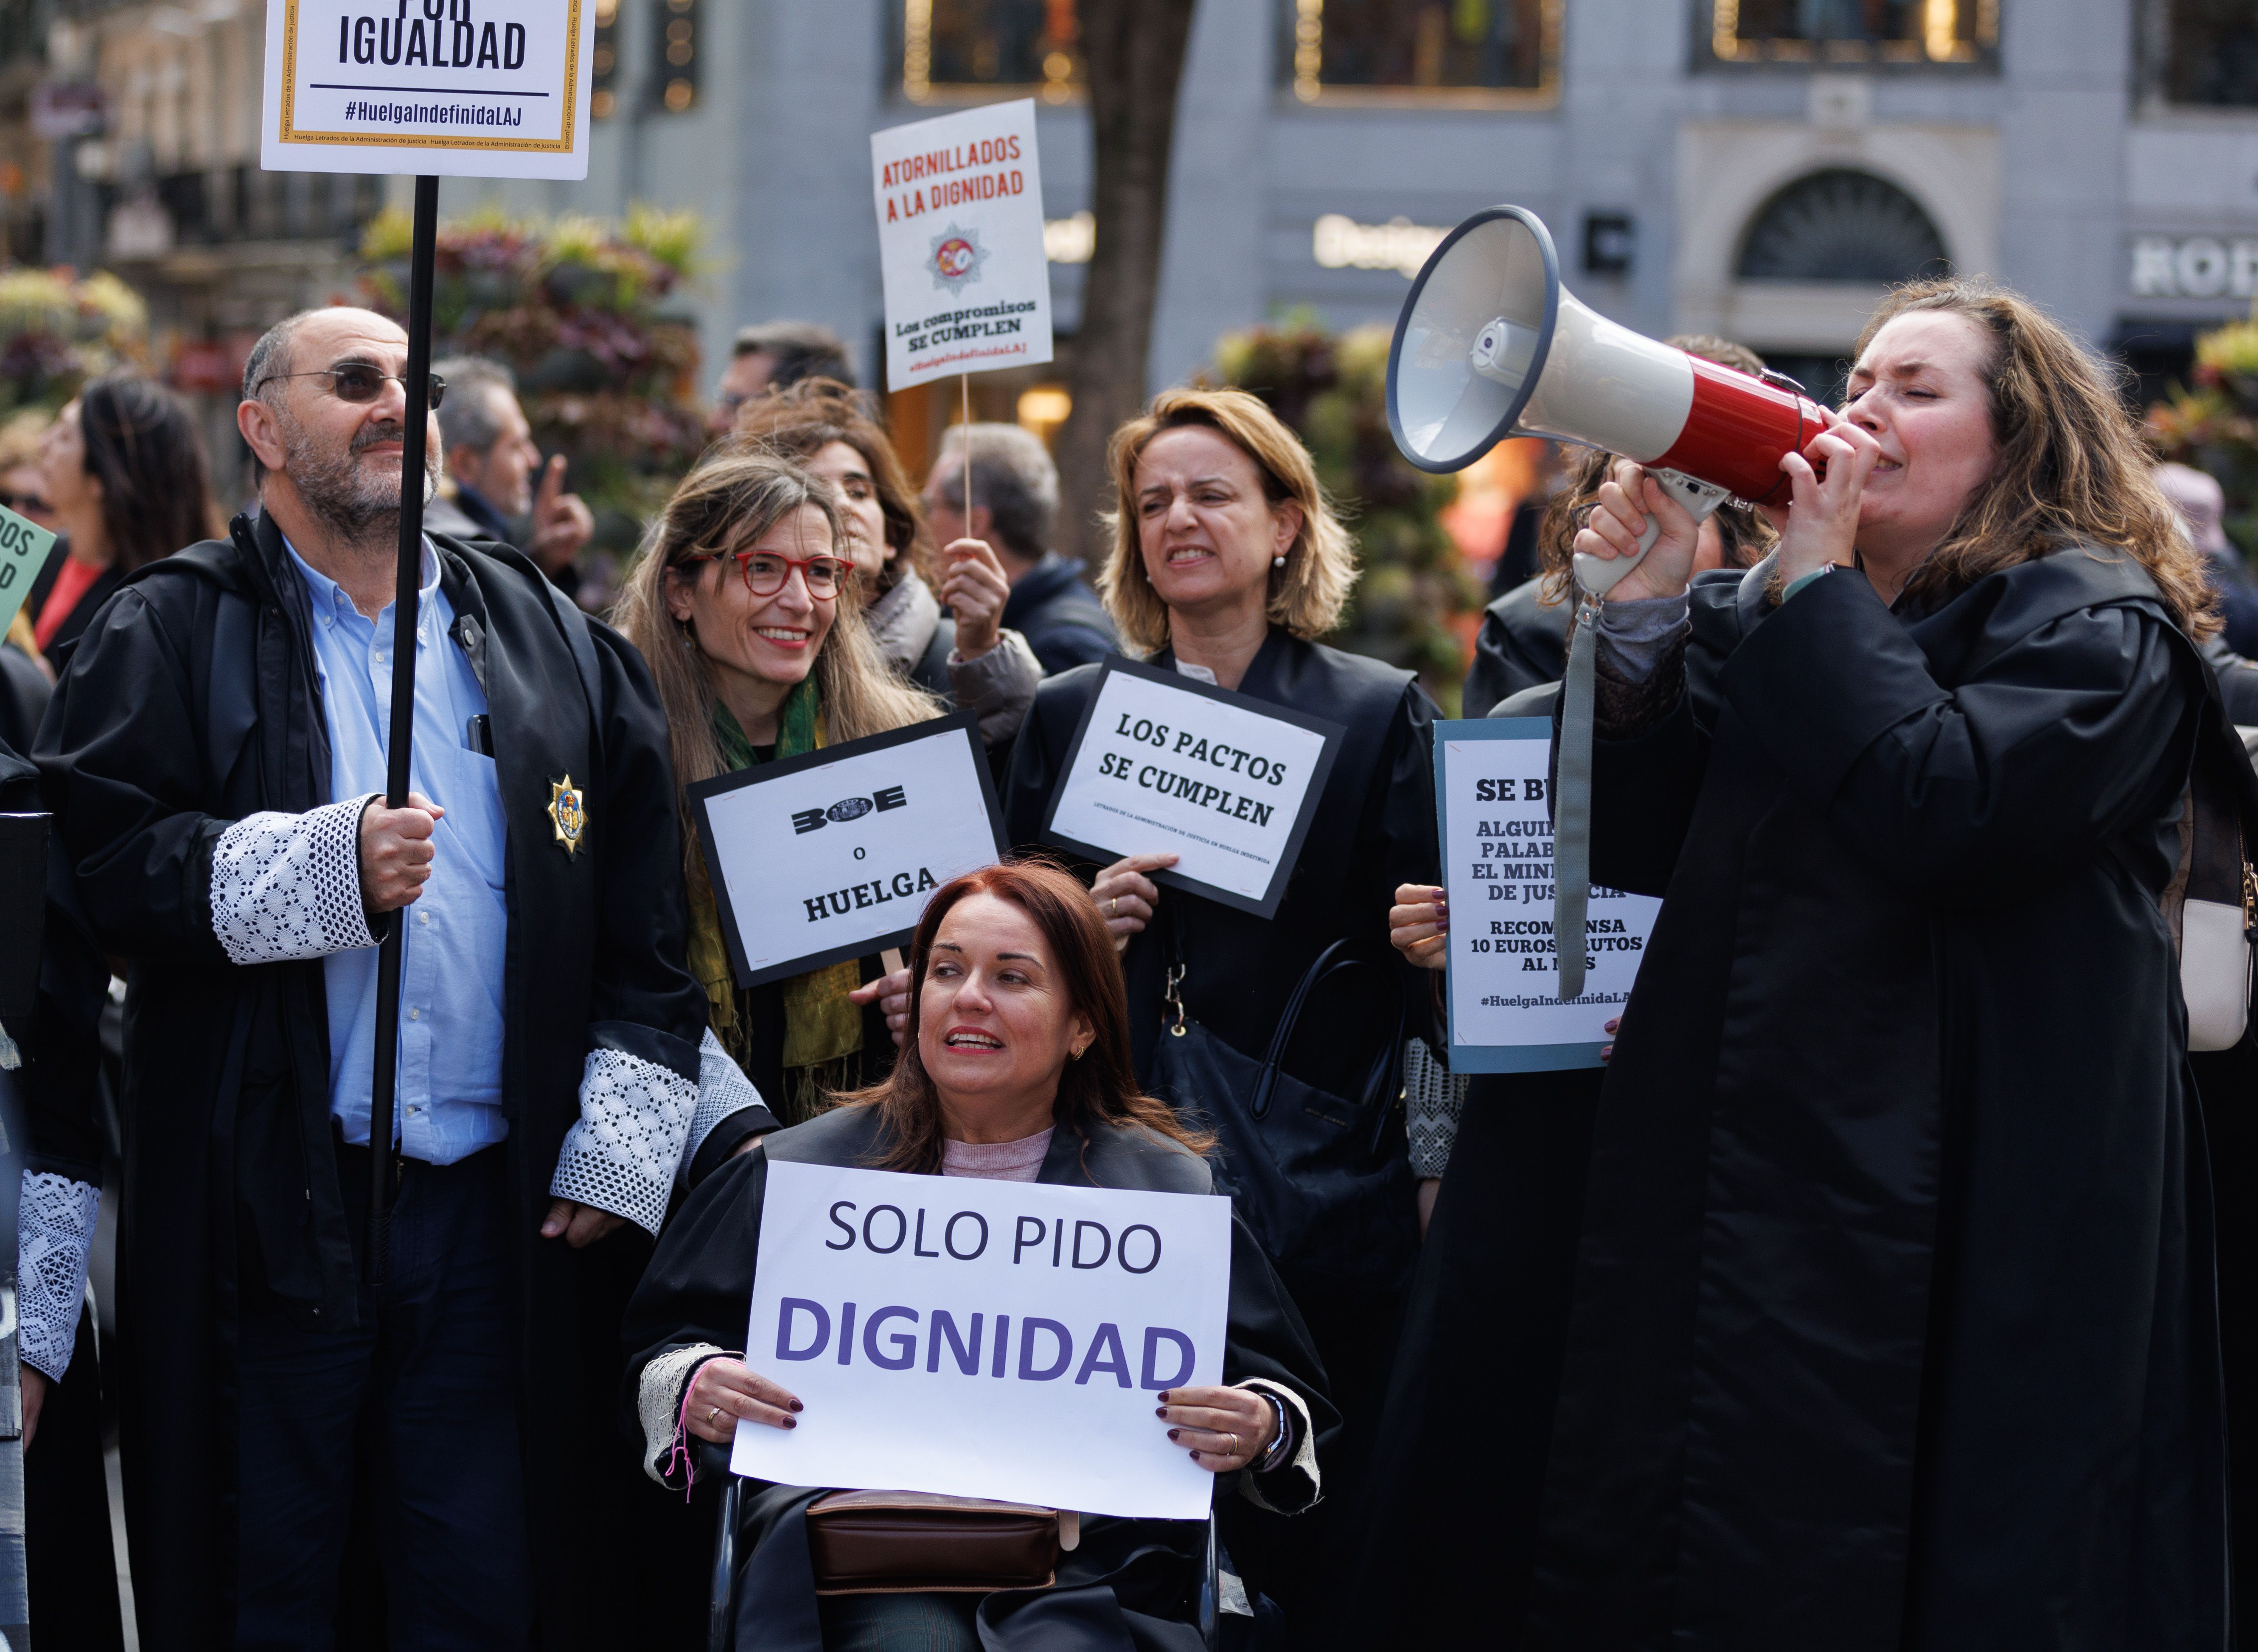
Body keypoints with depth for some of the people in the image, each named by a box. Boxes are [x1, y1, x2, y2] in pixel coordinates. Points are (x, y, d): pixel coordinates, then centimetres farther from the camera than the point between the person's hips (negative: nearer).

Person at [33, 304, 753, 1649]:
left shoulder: (550, 642, 15)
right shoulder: (173, 635, 5)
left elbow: (650, 920, 12)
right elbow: (99, 863, -8)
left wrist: (618, 1151, 3)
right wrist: (324, 868, -18)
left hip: (499, 1211, 3)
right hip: (270, 1204, -3)